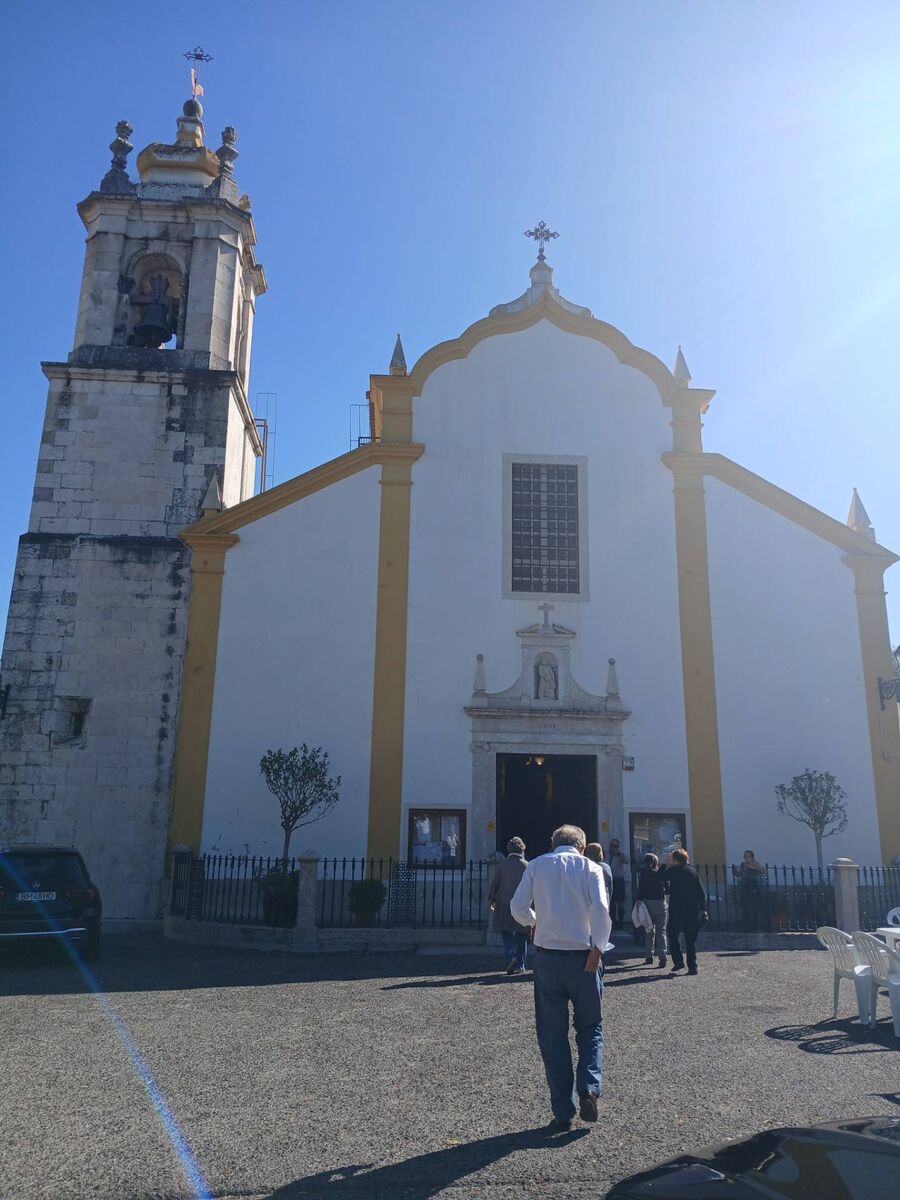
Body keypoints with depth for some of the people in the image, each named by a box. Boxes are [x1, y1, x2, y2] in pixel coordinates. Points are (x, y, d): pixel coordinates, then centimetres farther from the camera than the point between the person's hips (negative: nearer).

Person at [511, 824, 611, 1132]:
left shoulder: (537, 865, 5)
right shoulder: (590, 867, 2)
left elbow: (518, 908, -1)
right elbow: (600, 908, -13)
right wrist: (598, 948, -12)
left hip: (547, 955, 1)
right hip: (583, 955, -1)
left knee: (552, 1034, 9)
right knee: (590, 1027, 16)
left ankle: (563, 1112, 10)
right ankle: (588, 1088, -4)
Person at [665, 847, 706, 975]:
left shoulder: (672, 871, -5)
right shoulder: (693, 871, 6)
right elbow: (701, 892, 6)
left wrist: (667, 864, 14)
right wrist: (702, 908, 10)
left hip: (676, 910, -4)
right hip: (693, 910, 4)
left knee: (673, 936, 9)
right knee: (691, 939, 9)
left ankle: (678, 962, -2)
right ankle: (692, 967, 7)